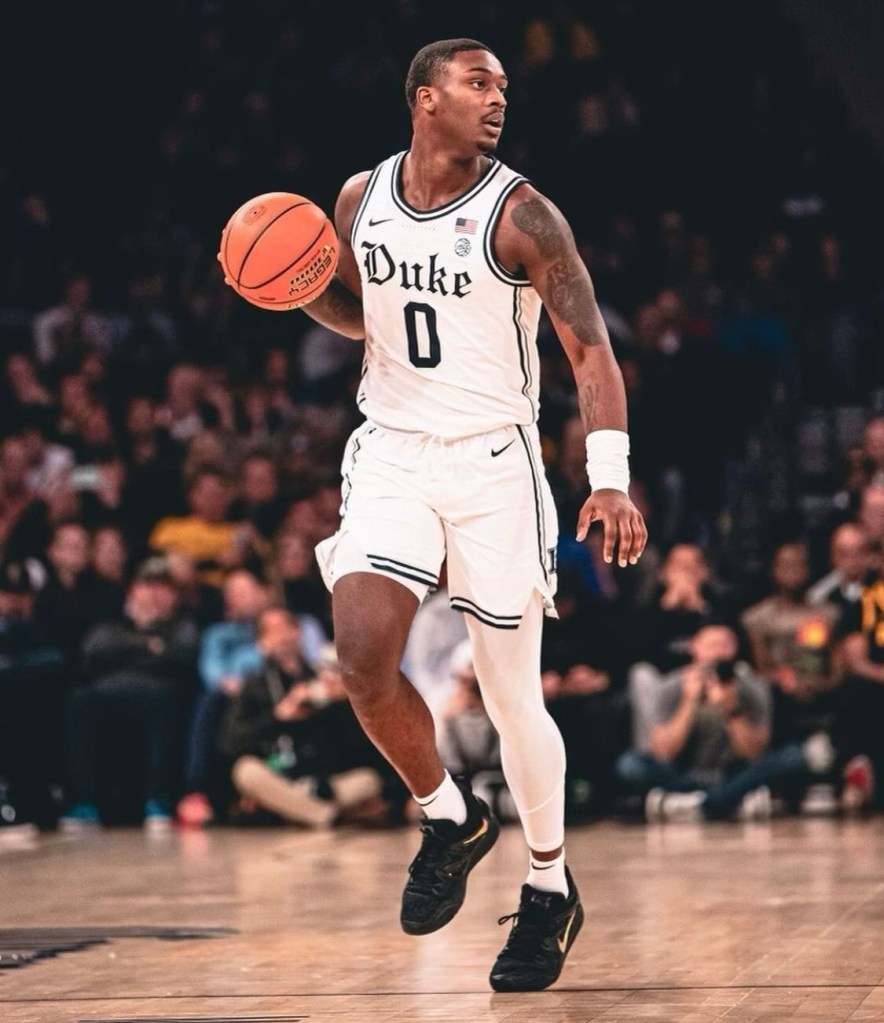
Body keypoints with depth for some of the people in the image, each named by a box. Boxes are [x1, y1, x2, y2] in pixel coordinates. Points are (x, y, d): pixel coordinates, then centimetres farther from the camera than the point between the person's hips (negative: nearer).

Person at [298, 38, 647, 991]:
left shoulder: (519, 213, -10)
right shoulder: (361, 197, 4)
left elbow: (590, 347, -11)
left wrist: (611, 476, -23)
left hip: (492, 459, -3)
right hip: (390, 452, 3)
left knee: (512, 693, 1)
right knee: (362, 654, -17)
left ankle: (550, 891, 22)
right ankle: (449, 816, 10)